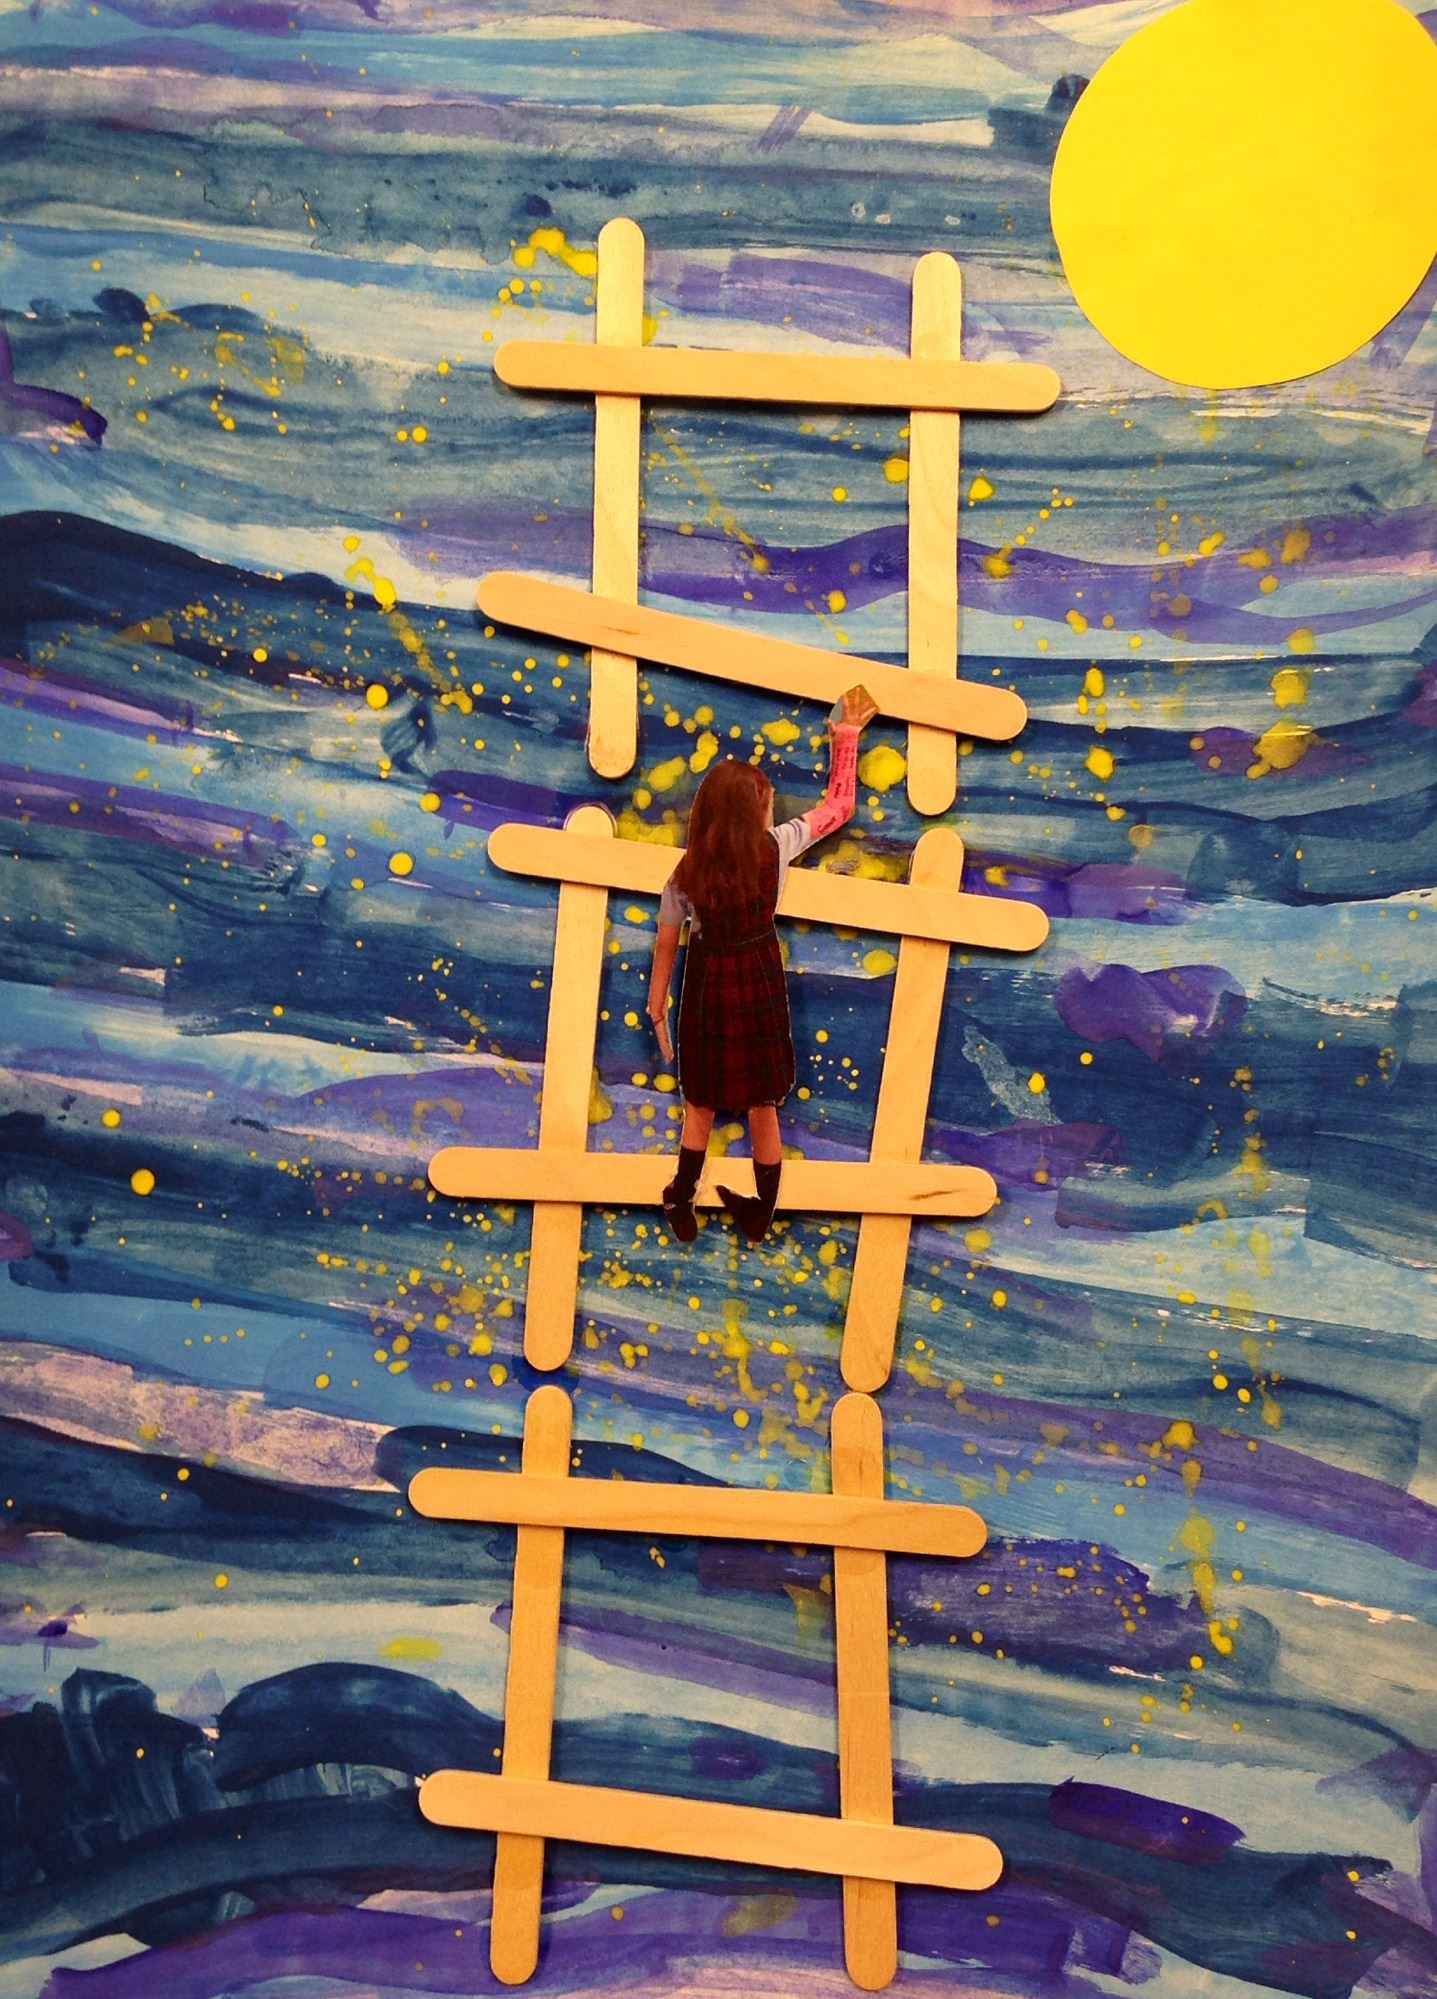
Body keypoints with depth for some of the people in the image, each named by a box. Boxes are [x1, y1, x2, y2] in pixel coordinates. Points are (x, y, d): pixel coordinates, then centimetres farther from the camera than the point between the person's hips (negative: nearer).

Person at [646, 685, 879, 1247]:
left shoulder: (686, 874, -13)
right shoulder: (776, 847, -14)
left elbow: (666, 948, -5)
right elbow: (839, 805, -1)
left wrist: (657, 1011, 7)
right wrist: (846, 739, 9)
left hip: (707, 987, 0)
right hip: (760, 984, 0)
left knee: (700, 1106, 17)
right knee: (763, 1108, 14)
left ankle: (681, 1208, 24)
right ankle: (760, 1215, 27)